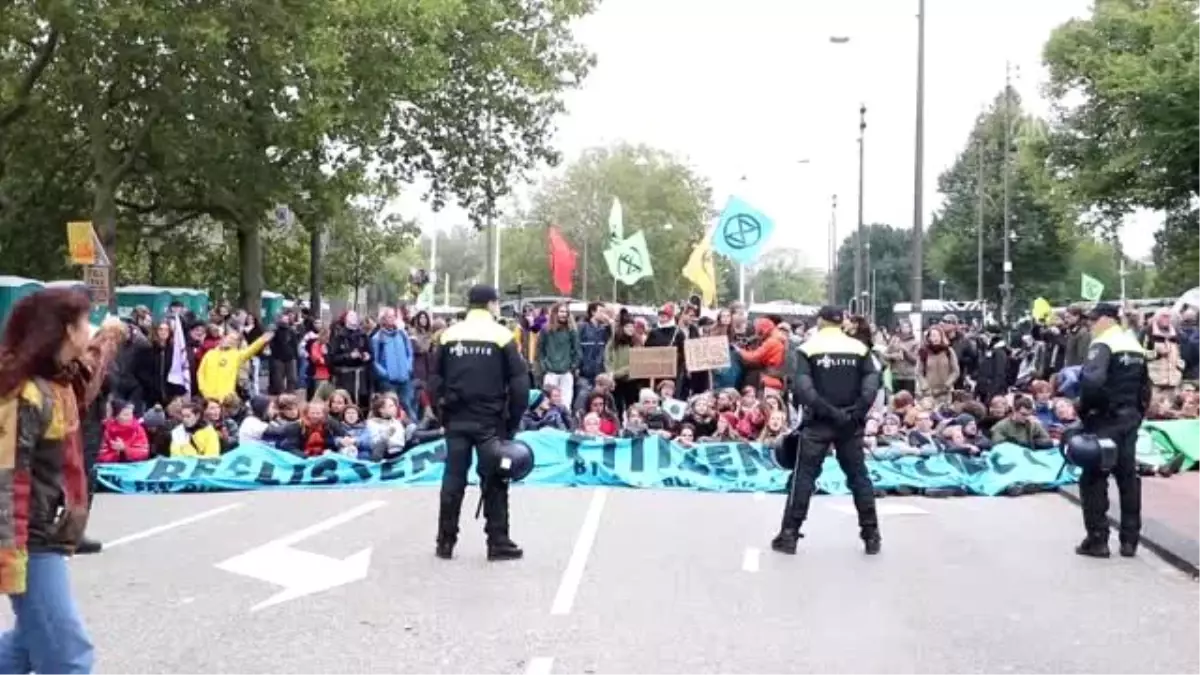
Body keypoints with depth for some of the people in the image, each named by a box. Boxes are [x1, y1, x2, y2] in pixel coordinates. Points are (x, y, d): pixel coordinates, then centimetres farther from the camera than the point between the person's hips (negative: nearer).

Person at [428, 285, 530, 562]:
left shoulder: (449, 335, 5)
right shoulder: (501, 336, -4)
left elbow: (434, 379, 5)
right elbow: (519, 381, -7)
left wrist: (442, 413, 11)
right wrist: (514, 419, 1)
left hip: (456, 420, 3)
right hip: (490, 421, -3)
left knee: (453, 479, 7)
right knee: (494, 480, 3)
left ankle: (446, 542, 12)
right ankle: (498, 543, 5)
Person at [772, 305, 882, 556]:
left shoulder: (809, 348, -1)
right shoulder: (858, 348, 6)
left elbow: (801, 386, -14)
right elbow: (872, 382, -6)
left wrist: (826, 410, -15)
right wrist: (858, 412, -11)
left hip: (819, 422, -2)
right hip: (850, 423, 2)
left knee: (803, 476, 3)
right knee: (858, 476, 12)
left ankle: (789, 535, 1)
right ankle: (871, 535, 12)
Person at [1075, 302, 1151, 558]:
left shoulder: (1103, 344, -13)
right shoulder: (1136, 347, 13)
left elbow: (1092, 381, -28)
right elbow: (1145, 389, 17)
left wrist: (1084, 411, -15)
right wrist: (1136, 416, 21)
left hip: (1105, 422, -8)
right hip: (1128, 421, 8)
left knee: (1094, 479, -1)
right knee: (1128, 478, 10)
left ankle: (1097, 540, 0)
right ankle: (1129, 541, 13)